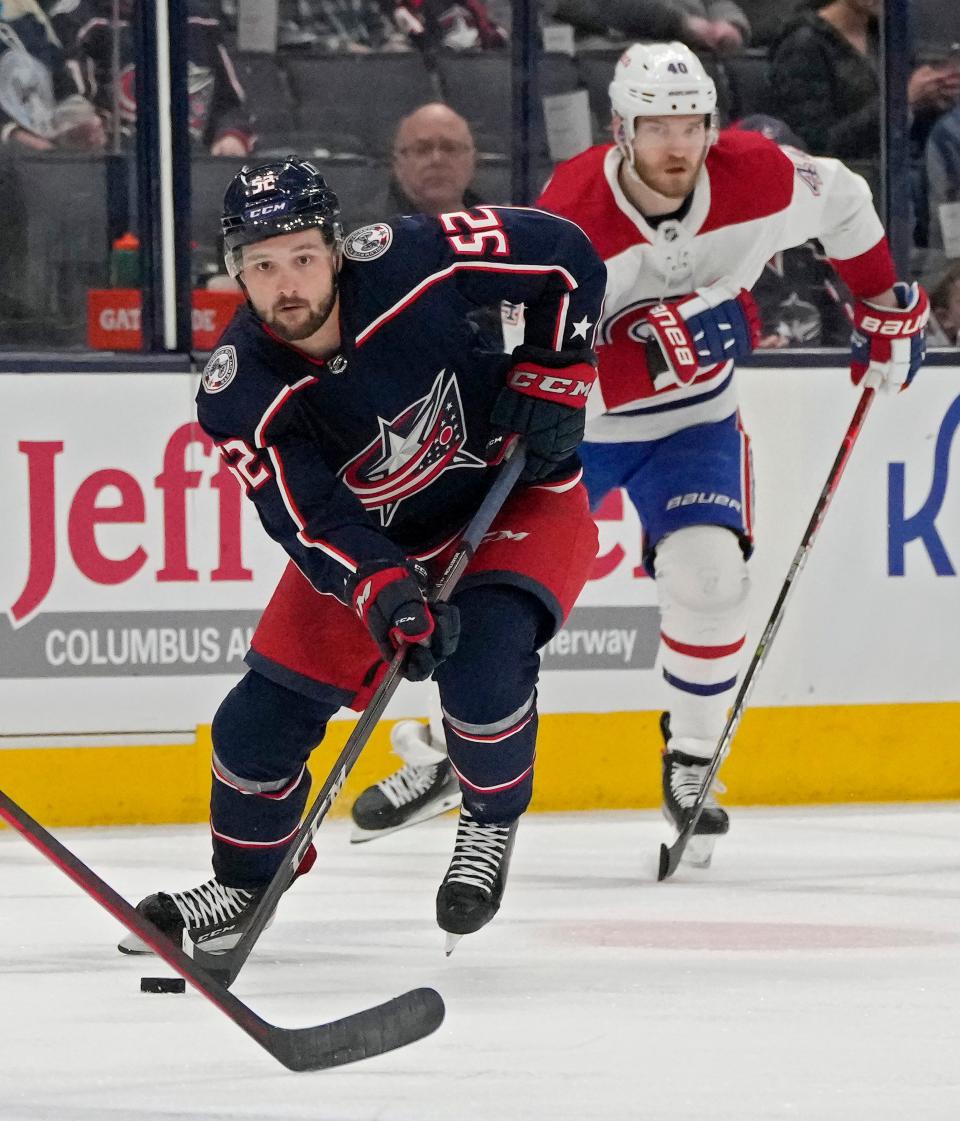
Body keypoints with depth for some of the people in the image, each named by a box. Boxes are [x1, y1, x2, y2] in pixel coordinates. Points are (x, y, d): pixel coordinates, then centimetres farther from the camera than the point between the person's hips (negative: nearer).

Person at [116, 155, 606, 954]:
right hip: (370, 536, 3)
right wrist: (387, 596, -41)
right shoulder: (239, 398, -23)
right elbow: (313, 523, -25)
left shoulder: (410, 263, -28)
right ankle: (242, 886, 23)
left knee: (482, 657, -29)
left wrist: (552, 377, -18)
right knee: (266, 715, -3)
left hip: (515, 492, -3)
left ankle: (493, 826, 0)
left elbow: (567, 257, -15)